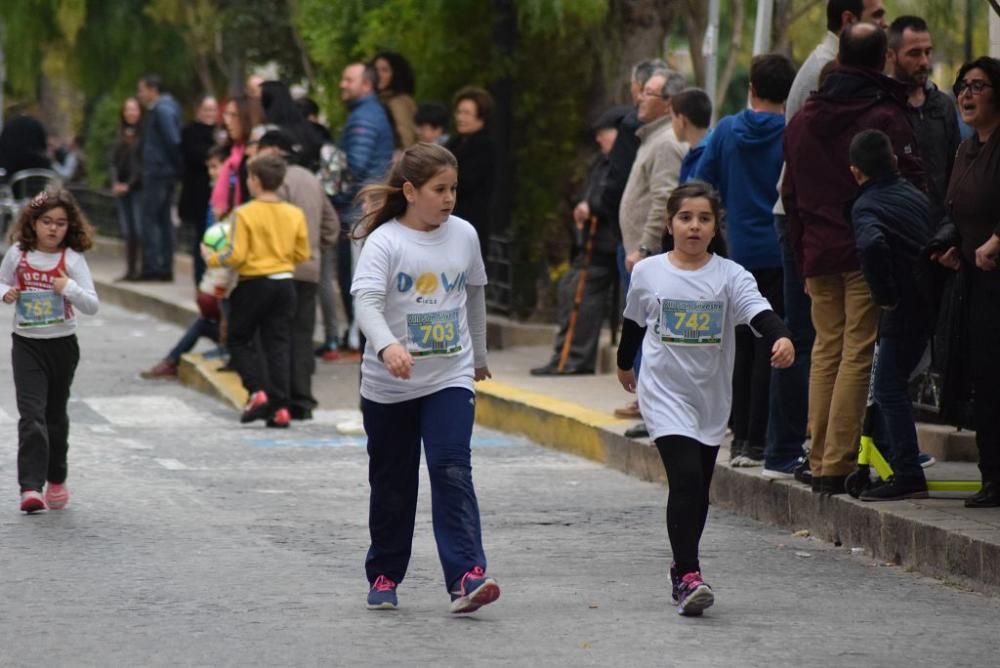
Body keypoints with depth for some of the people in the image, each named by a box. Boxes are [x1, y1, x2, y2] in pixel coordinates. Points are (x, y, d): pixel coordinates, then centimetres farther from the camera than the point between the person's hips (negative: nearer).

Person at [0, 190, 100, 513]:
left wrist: (70, 287, -27)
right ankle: (31, 487, -20)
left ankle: (56, 479, 33)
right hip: (26, 344, 0)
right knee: (32, 414, -13)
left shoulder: (72, 259, -7)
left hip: (62, 344, 0)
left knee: (55, 414, 15)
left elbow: (92, 306, -9)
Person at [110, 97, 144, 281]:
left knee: (140, 231, -11)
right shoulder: (121, 138, 16)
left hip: (139, 188, -6)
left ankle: (142, 268, -8)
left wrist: (129, 184, -12)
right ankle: (130, 270, 7)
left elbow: (143, 164, -8)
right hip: (121, 190, 6)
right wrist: (115, 183, -3)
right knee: (127, 232, 4)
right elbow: (114, 162, 13)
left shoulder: (145, 135, -3)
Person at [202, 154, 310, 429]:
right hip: (285, 284, 4)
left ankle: (257, 392, -3)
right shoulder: (295, 214, 0)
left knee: (239, 340, 13)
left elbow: (236, 255, -16)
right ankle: (280, 406, 0)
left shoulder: (245, 214, -13)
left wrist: (211, 258, 1)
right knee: (278, 345, 7)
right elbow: (302, 254, 6)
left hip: (254, 284, -4)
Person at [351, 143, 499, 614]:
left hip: (451, 379, 2)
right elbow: (366, 300, -26)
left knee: (453, 473, -13)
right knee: (392, 483, 10)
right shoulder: (384, 241, -12)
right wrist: (387, 346, -44)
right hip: (389, 385, -2)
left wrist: (478, 355, 27)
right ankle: (384, 576, 26)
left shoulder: (463, 235, 2)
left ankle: (466, 577, -20)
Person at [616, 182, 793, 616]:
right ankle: (688, 575, -20)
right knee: (685, 478, -18)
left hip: (712, 397, 2)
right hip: (665, 393, -2)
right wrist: (625, 364, 31)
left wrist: (781, 337, -41)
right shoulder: (647, 273, -1)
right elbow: (634, 322, 17)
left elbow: (758, 311, -21)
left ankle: (683, 569, 30)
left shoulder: (729, 276, -4)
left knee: (699, 488, 13)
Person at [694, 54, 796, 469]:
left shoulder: (727, 130, 1)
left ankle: (740, 438, 15)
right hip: (781, 254, -4)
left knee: (743, 347, 13)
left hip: (740, 252, 4)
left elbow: (701, 185, 5)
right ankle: (757, 441, -3)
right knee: (770, 347, 0)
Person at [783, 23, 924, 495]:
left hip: (818, 255, 6)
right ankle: (838, 466, -9)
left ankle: (819, 462, 11)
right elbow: (910, 189, -11)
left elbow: (790, 196, 16)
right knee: (858, 353, -4)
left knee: (826, 349, 13)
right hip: (870, 255, -6)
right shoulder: (887, 119, -9)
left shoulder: (802, 121, 11)